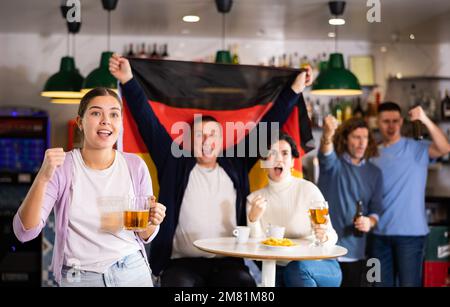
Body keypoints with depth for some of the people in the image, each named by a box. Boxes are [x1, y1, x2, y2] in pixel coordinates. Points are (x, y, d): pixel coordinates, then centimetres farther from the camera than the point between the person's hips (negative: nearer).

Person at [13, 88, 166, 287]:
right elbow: (25, 232, -18)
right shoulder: (61, 168, -10)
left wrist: (151, 222, -17)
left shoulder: (135, 166, -4)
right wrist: (43, 178, -29)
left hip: (133, 271, 2)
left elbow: (145, 236, 5)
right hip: (79, 277, -2)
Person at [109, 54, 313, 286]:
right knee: (180, 284, -31)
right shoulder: (176, 164, 8)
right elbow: (148, 123, 5)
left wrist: (294, 90, 17)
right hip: (182, 262, -2)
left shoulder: (236, 165, 13)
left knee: (246, 284, -26)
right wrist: (128, 80, -1)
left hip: (229, 262, 2)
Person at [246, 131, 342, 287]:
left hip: (320, 267, -2)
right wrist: (253, 219, -17)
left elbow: (332, 236, -6)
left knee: (298, 267, -34)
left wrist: (324, 237, -29)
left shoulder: (308, 189, -5)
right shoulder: (254, 198, 6)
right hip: (278, 271, 2)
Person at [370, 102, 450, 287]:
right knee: (381, 283, 12)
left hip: (410, 232, -4)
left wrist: (425, 120, -36)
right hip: (380, 233, 4)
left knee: (409, 283, -2)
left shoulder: (417, 149, -3)